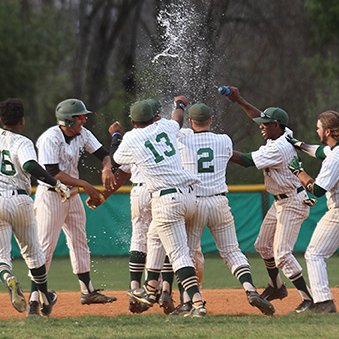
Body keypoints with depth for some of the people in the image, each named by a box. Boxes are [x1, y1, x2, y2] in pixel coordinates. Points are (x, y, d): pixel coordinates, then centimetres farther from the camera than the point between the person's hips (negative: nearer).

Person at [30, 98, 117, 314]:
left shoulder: (82, 134, 2)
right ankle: (35, 297, -11)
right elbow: (54, 173, -26)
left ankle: (88, 292, 23)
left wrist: (107, 168, -18)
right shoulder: (50, 139, -21)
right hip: (50, 194, -8)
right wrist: (86, 186, -26)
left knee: (80, 242, 14)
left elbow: (103, 153, 6)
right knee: (46, 246, -11)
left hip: (72, 195, 8)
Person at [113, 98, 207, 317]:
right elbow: (178, 119, 37)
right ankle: (151, 290, 34)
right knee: (155, 235, 28)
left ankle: (198, 303, -21)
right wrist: (180, 105, 60)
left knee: (179, 253, -9)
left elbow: (117, 159, 22)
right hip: (189, 194, 7)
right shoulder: (165, 126, 12)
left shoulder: (131, 140, -1)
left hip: (166, 200, -6)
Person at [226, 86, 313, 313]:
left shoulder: (278, 148, -26)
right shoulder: (285, 134, 1)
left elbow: (246, 161, -25)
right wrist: (238, 100, 14)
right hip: (280, 202, 10)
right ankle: (276, 287, 36)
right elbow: (259, 116, 16)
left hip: (293, 203, -10)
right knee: (263, 245, 19)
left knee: (282, 253, -17)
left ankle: (307, 298, -16)